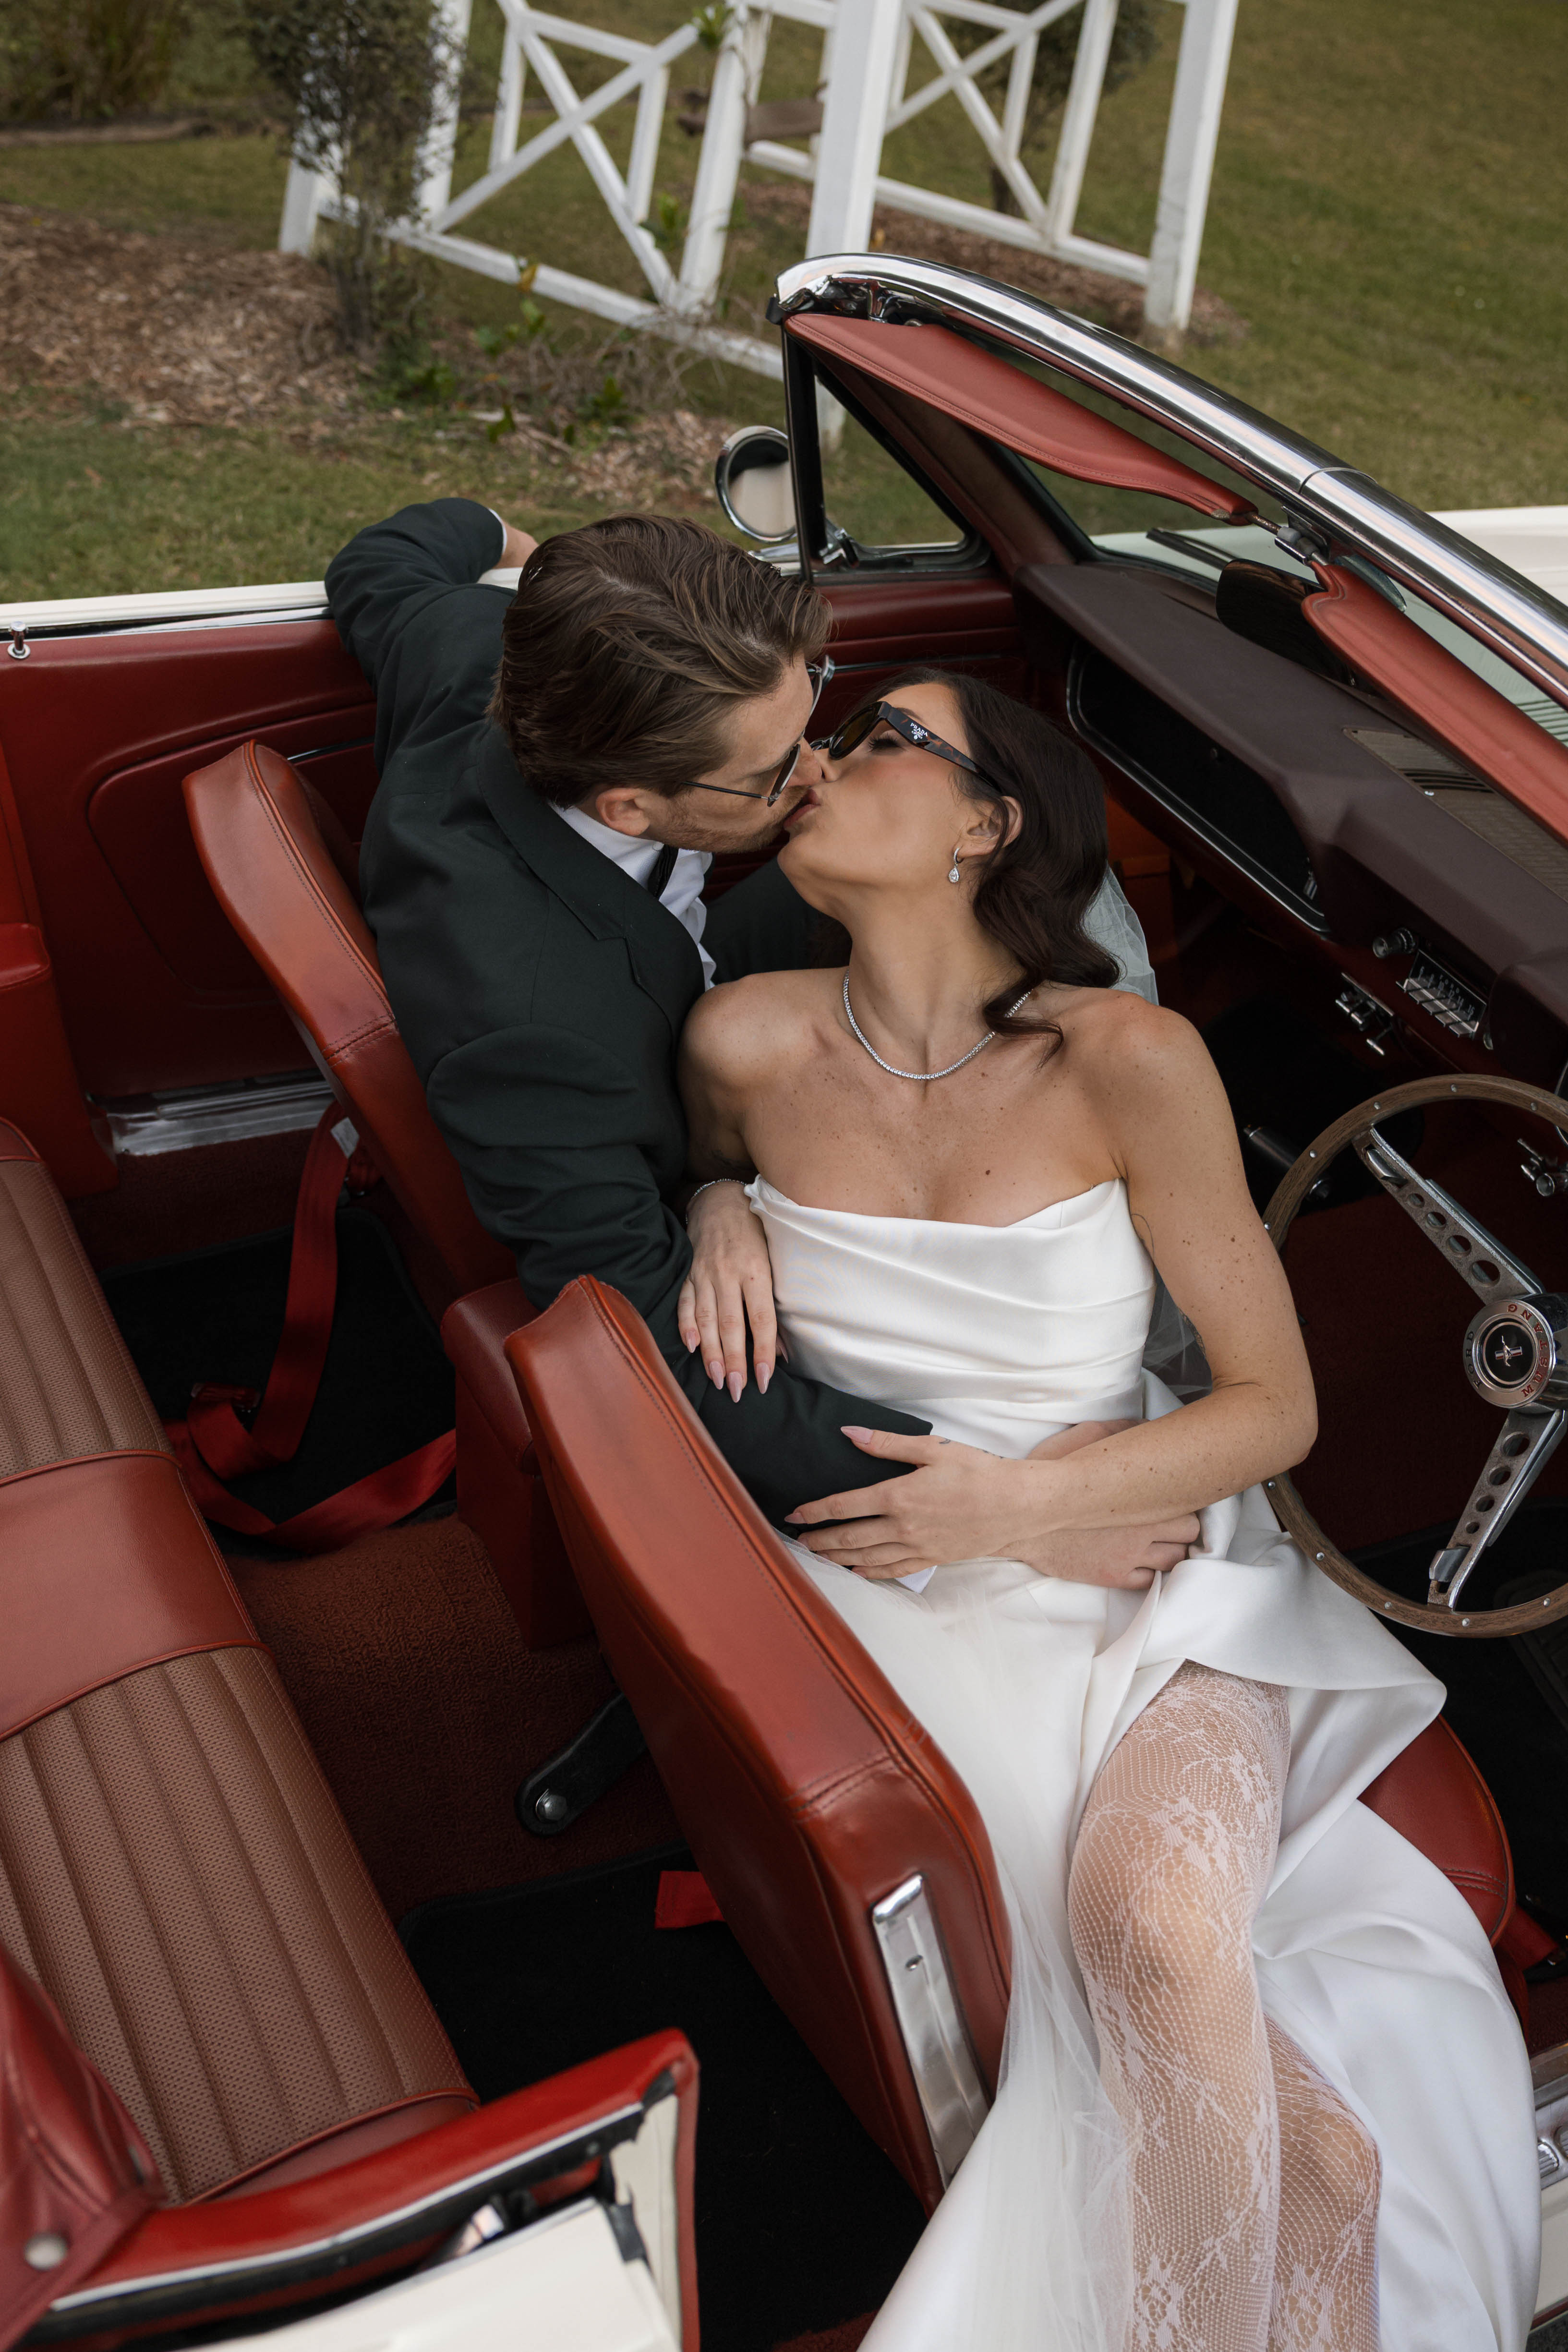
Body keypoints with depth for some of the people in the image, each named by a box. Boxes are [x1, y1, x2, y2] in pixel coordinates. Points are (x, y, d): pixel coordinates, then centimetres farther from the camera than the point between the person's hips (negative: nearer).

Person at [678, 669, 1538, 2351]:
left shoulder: (1130, 1063, -13)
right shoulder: (750, 1044, -7)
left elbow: (1275, 1407, -6)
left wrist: (1021, 1501, -19)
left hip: (1137, 1557, -1)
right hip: (901, 1585, 1)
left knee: (1157, 1929, -30)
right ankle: (1328, 2188, 10)